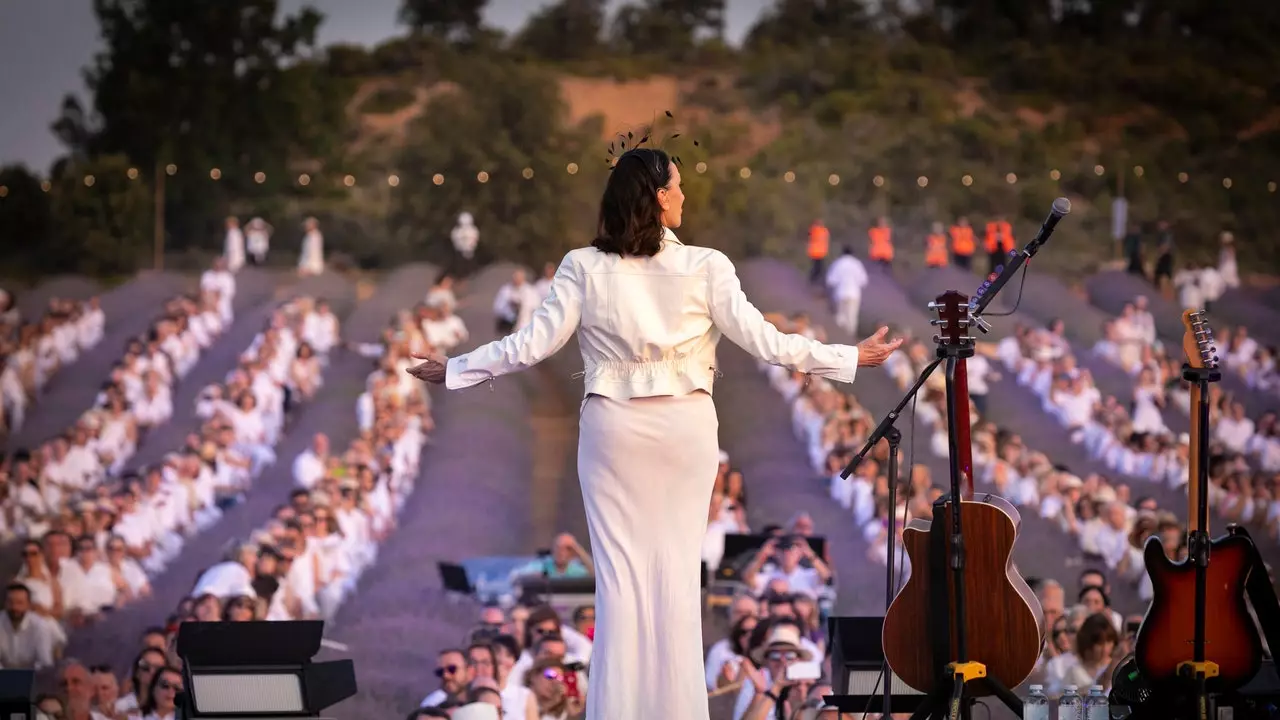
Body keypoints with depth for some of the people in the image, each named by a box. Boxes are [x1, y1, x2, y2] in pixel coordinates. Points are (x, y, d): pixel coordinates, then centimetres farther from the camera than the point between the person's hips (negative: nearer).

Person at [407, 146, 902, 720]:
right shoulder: (705, 267, -8)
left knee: (619, 570, 4)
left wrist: (454, 371, 6)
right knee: (677, 569, 5)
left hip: (613, 429, 1)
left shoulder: (584, 268, -5)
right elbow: (762, 340, -8)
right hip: (685, 427, 0)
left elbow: (532, 344, -6)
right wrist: (851, 358, 1)